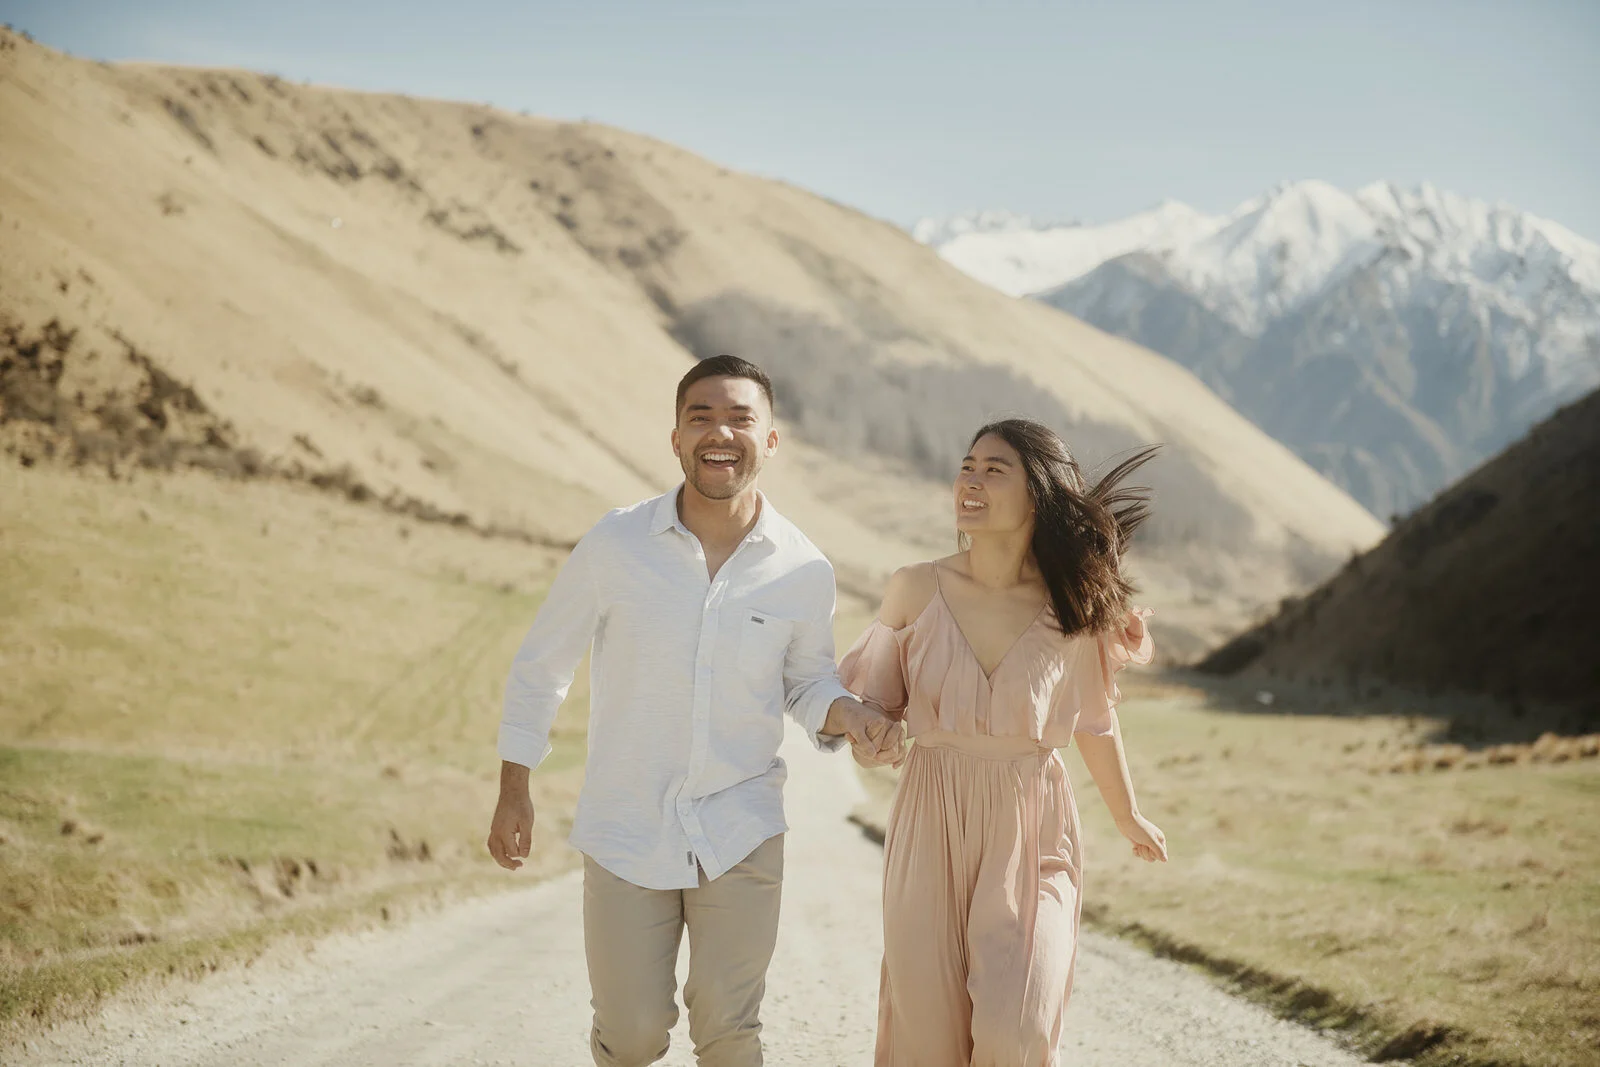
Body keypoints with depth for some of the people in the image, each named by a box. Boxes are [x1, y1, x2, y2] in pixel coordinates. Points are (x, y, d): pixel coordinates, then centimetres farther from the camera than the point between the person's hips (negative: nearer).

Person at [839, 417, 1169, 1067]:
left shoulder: (1073, 608, -5)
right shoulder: (916, 590, -4)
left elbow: (1094, 723, 12)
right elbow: (875, 696, 13)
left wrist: (1129, 818, 24)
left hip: (1030, 834, -1)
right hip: (932, 826, 1)